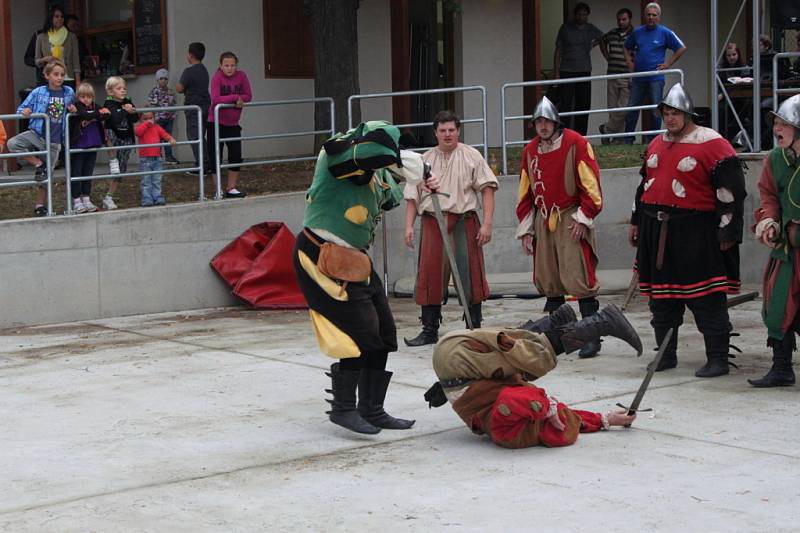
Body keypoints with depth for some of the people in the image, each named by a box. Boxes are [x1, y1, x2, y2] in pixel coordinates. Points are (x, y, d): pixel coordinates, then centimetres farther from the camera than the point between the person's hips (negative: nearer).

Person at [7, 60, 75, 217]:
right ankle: (38, 165, -9)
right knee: (12, 143, -27)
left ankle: (40, 206, 19)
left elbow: (70, 110, 21)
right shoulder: (38, 92, -4)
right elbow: (21, 109, 1)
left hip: (54, 141, 1)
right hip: (36, 133, -1)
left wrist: (73, 109, -2)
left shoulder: (69, 92, 4)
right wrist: (24, 112, -22)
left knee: (46, 175, 5)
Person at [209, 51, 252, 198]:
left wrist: (240, 99, -20)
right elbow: (215, 99, -25)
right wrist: (234, 97, -22)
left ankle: (231, 188, 17)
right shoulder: (217, 77, -15)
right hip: (216, 123, -4)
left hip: (233, 123, 4)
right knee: (216, 158, 0)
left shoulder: (241, 76, -3)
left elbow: (248, 96, -1)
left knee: (236, 156, 4)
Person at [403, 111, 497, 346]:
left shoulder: (471, 156, 3)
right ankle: (429, 330, 11)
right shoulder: (424, 161, 13)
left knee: (470, 276, 1)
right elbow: (412, 196, 13)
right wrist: (409, 226, 2)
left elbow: (487, 190, -3)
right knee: (430, 276, 3)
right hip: (432, 223, 3)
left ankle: (474, 328, 10)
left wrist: (487, 223, -12)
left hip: (463, 222, -2)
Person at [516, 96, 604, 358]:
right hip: (543, 220, 6)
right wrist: (526, 229, 12)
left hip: (571, 219, -6)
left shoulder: (575, 143, -7)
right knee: (548, 281, 8)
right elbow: (525, 193, 16)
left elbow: (590, 184, -9)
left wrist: (583, 218, -12)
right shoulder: (530, 151, 11)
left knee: (578, 279, -12)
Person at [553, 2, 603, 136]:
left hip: (584, 72, 3)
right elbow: (558, 51, 4)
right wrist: (557, 73, -2)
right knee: (565, 106, -8)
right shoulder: (565, 28, 2)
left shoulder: (591, 29, 8)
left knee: (583, 105, 3)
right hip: (566, 72, -3)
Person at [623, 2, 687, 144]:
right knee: (631, 110, 5)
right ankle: (627, 141, 14)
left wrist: (668, 64, -5)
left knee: (656, 111, 0)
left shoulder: (665, 33, -3)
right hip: (638, 78, 4)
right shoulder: (637, 32, 8)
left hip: (656, 78, -4)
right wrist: (629, 62, 10)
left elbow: (682, 48, -1)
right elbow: (627, 48, 25)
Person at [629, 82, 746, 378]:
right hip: (656, 232, 7)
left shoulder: (712, 144, -9)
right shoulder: (656, 145, 15)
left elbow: (731, 190, -10)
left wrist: (728, 232, -12)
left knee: (706, 299, -6)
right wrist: (636, 221, 24)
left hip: (695, 233, -7)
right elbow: (645, 185, 25)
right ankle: (666, 354, 23)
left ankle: (717, 358, -1)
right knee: (661, 296, 12)